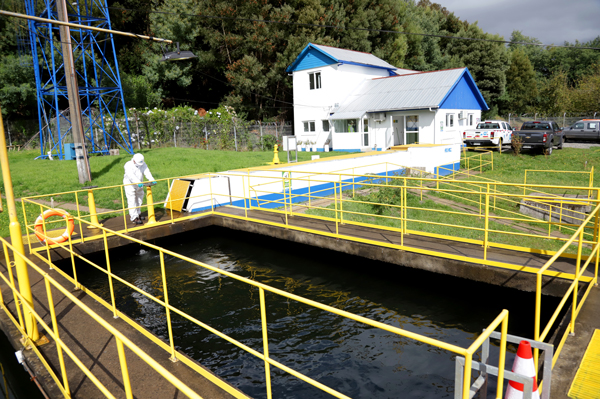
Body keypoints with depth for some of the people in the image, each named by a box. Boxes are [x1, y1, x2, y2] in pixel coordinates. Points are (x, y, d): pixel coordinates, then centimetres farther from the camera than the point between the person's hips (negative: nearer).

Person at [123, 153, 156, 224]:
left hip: (139, 186, 6)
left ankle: (137, 214, 31)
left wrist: (152, 180, -40)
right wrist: (138, 183, -51)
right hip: (130, 185, -6)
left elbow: (147, 172, -22)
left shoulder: (143, 164, -7)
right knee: (132, 202, -10)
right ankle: (134, 218, -9)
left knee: (139, 200, 15)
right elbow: (131, 176, -36)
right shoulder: (128, 165, -21)